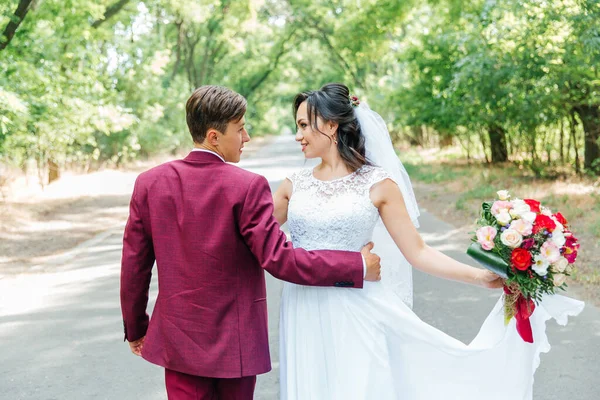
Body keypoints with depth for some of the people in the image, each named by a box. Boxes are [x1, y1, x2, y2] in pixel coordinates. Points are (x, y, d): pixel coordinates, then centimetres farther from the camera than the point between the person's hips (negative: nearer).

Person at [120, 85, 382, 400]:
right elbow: (278, 259, -19)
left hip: (179, 341, 3)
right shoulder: (247, 187, -16)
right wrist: (357, 267, -11)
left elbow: (134, 266, 1)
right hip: (234, 344, -3)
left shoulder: (149, 183, -3)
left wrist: (135, 329, 15)